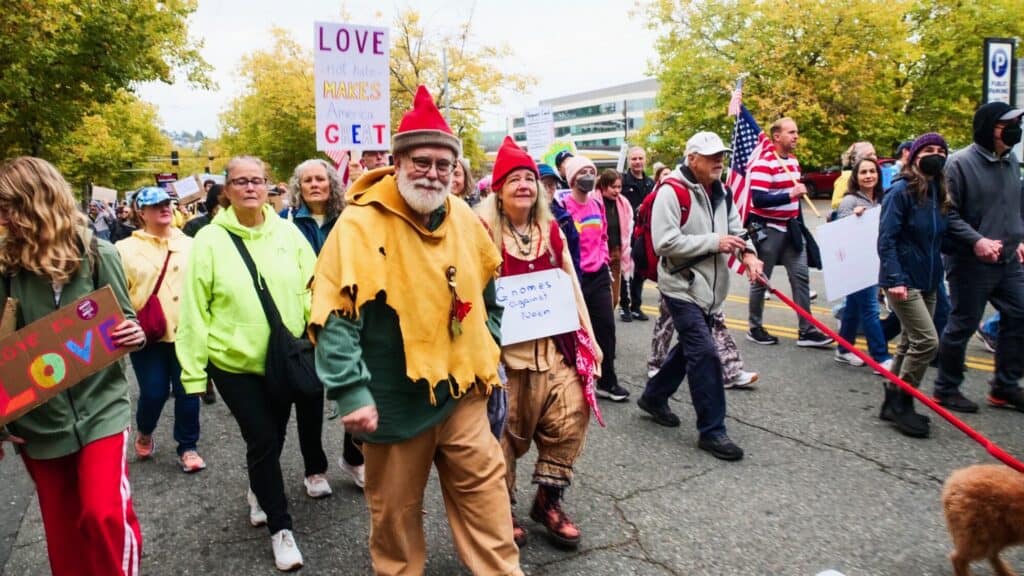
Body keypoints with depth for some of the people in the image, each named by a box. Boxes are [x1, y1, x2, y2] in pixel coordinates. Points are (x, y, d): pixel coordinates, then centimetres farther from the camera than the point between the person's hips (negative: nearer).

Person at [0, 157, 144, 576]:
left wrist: (136, 335, -24)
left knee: (105, 513, -14)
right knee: (62, 529, 14)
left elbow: (124, 323, 0)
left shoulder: (98, 255, -8)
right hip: (38, 419, 3)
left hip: (100, 406, -3)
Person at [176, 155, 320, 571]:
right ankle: (280, 528, 17)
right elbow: (195, 310, -7)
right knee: (262, 440, -2)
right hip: (234, 361, -3)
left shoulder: (287, 233, -2)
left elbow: (310, 290, 2)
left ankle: (259, 492, 49)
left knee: (274, 435, 19)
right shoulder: (209, 240, -9)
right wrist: (194, 371, -8)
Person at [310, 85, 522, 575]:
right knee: (395, 510, 14)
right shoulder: (361, 224, -15)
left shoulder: (464, 219, 3)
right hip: (394, 402, -4)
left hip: (462, 391, 5)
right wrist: (351, 394, -20)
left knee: (484, 495, 13)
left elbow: (486, 292, 18)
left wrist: (487, 354, 16)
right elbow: (335, 317, -17)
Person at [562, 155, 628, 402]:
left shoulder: (597, 204, 9)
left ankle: (607, 381, 19)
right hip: (575, 276, -6)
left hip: (599, 274, 7)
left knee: (606, 326, 7)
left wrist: (604, 260, 12)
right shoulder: (563, 206, -13)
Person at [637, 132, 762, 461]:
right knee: (704, 354, -11)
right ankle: (711, 430, 1)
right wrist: (714, 242, -21)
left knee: (690, 347, 19)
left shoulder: (720, 192, 11)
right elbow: (664, 242, -22)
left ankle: (654, 397, 39)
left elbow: (735, 229, 15)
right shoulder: (671, 192, -15)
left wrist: (748, 253, -7)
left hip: (708, 286, 9)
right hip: (681, 286, -9)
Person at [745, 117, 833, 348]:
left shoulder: (793, 160, 11)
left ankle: (806, 331, 7)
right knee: (761, 279, 4)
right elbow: (758, 199, -27)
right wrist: (791, 194, -31)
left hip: (791, 228, 8)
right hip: (768, 229, -8)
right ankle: (755, 328, 17)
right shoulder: (763, 163, -17)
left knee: (800, 276, 3)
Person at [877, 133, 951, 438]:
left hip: (929, 281, 8)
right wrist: (895, 279, -23)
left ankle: (894, 404, 23)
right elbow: (886, 239, -16)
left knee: (911, 343, 12)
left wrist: (938, 274, 8)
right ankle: (901, 403, 3)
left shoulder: (939, 194, 10)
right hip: (904, 281, -8)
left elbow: (939, 238, 18)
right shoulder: (901, 191, -12)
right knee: (926, 341, -13)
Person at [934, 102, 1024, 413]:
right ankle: (946, 389, 17)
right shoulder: (961, 163, -13)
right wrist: (976, 240, -22)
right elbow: (947, 213, -15)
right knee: (962, 326, 2)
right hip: (971, 263, -7)